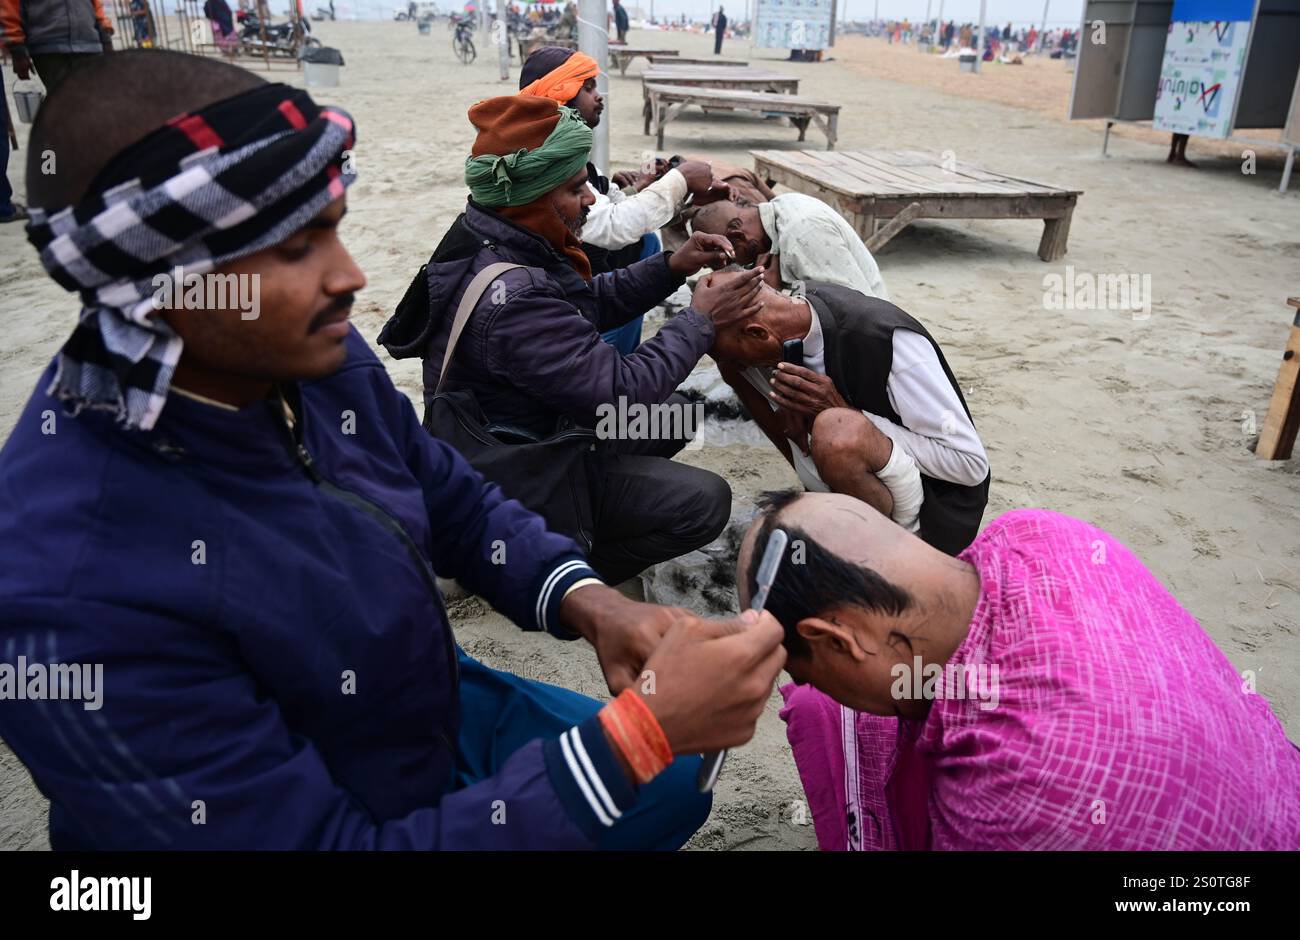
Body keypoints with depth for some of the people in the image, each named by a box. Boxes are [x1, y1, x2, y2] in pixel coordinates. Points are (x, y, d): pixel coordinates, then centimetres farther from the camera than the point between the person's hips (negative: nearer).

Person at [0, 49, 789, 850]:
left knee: (682, 781, 17)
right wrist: (647, 727, -34)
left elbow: (459, 506, 0)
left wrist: (589, 601, -16)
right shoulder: (77, 597, -35)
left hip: (446, 718, 6)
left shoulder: (318, 358, -14)